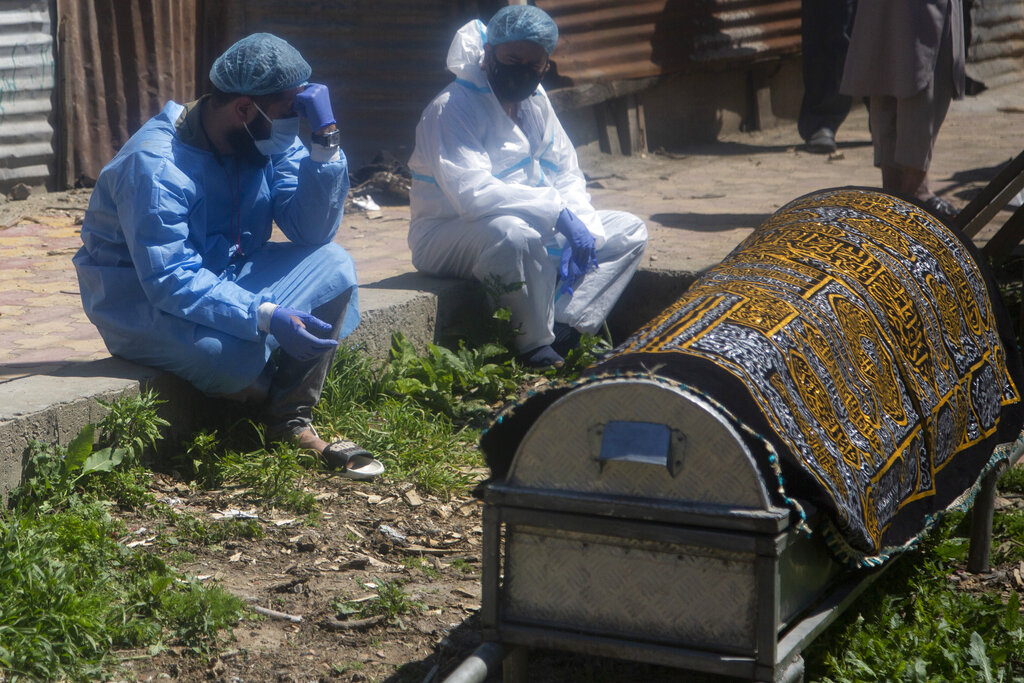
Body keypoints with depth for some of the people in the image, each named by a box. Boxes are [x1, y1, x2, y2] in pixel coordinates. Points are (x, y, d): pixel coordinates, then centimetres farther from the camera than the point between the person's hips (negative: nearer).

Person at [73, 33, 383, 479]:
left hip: (225, 279, 8)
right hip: (145, 302, -7)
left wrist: (325, 138, -22)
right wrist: (268, 317, -39)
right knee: (240, 355, -36)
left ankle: (291, 421, -8)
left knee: (332, 265, -13)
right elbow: (171, 282, -31)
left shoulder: (268, 143, -5)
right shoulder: (154, 166, -27)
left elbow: (313, 230, -11)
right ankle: (274, 398, 4)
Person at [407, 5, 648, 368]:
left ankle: (564, 328, -18)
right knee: (512, 233, -41)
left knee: (629, 230, 1)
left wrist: (580, 227, -10)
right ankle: (537, 348, -21)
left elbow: (567, 175, 10)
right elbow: (472, 193, -32)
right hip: (448, 239, -8)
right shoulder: (451, 109, -19)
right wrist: (557, 209, -31)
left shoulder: (535, 102, 7)